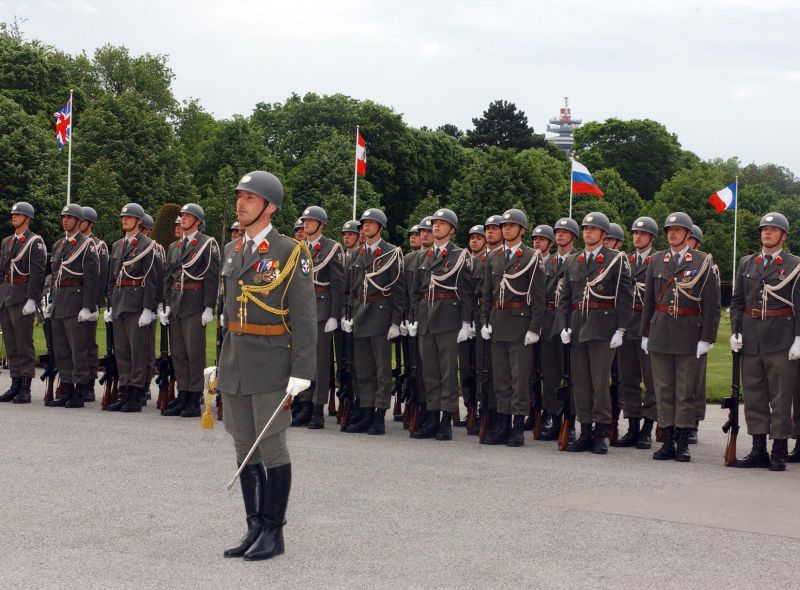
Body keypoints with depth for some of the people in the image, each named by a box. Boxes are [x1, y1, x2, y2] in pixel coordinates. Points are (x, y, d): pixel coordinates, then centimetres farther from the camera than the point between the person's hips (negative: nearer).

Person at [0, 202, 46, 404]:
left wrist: (31, 300, -18)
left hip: (22, 299, -7)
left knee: (24, 344, -6)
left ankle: (25, 388, -5)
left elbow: (37, 272, -12)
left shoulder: (35, 242, -4)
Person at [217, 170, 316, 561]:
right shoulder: (232, 250, 13)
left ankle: (273, 532, 9)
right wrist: (222, 362, 18)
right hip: (234, 365, 7)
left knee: (271, 447, -1)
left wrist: (301, 371, -15)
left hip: (270, 366, -6)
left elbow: (304, 316, -10)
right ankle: (254, 527, 19)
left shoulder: (290, 252, -8)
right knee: (245, 448, 10)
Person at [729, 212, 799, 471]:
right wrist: (735, 331, 5)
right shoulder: (747, 263, 13)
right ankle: (759, 450, 13)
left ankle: (779, 453, 6)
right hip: (751, 340, 4)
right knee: (754, 396, 6)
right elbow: (737, 301, 15)